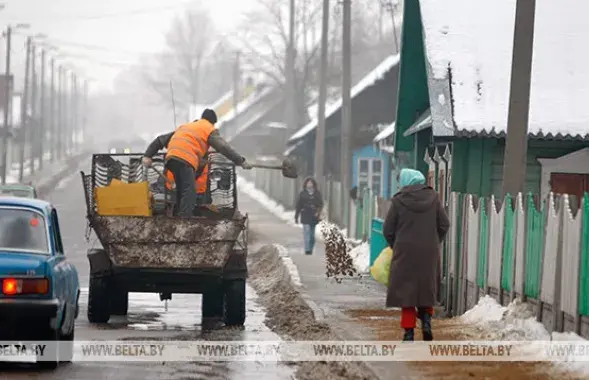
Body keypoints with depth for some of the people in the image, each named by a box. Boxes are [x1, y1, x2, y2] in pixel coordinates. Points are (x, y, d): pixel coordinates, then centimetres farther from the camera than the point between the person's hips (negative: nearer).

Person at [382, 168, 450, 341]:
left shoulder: (399, 200, -8)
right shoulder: (433, 197, -1)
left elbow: (388, 230, -3)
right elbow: (444, 225, 3)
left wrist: (396, 246, 14)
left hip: (405, 252, -2)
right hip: (429, 253, 2)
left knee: (406, 290, 5)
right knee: (426, 288, 19)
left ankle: (409, 331, 2)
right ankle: (426, 320, 1)